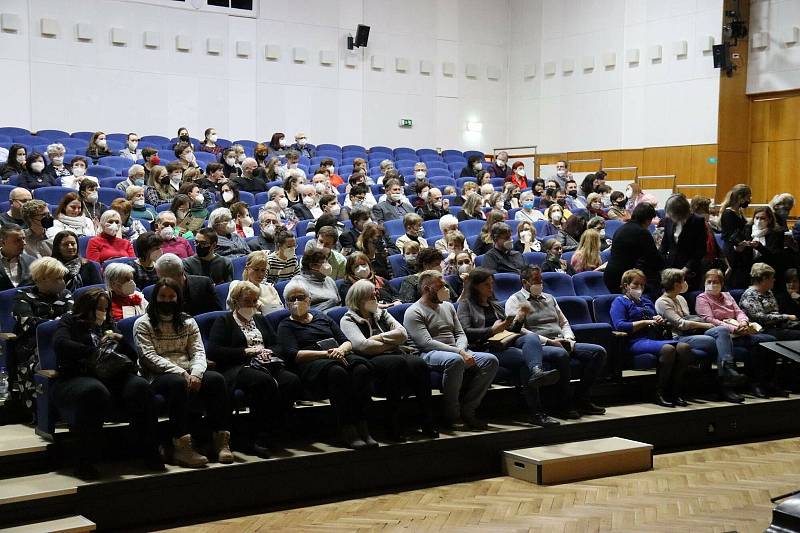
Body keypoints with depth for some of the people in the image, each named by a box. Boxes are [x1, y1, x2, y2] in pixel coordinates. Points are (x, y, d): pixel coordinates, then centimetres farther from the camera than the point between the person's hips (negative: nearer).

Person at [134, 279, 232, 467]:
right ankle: (181, 448, -43)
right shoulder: (143, 324, 8)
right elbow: (149, 356, -5)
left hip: (189, 374, 4)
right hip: (158, 376, -4)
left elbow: (198, 352, 10)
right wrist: (180, 372, -17)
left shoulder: (188, 322, 21)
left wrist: (195, 374, -14)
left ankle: (220, 442, -29)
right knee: (178, 383, -39)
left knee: (217, 379, -26)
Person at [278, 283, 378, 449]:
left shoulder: (322, 317, 29)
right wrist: (327, 353, -11)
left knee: (362, 368, -31)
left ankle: (361, 426, -34)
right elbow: (294, 355, -1)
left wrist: (341, 350, -4)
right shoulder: (285, 326, 17)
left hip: (339, 356, 4)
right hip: (310, 364, -4)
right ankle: (347, 430, -37)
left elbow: (347, 342, 22)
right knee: (337, 371, -39)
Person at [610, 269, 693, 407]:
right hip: (636, 341, -7)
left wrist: (660, 321, 12)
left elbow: (659, 323, 38)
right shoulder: (620, 301, 9)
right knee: (668, 349, -35)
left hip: (655, 338, 7)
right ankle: (660, 394, -24)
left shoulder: (646, 301, 33)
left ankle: (676, 392, -19)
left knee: (684, 347, -23)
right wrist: (645, 322, -7)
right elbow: (619, 325, -8)